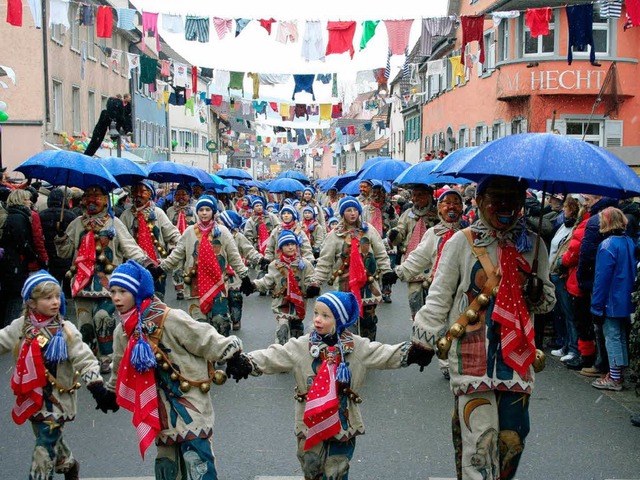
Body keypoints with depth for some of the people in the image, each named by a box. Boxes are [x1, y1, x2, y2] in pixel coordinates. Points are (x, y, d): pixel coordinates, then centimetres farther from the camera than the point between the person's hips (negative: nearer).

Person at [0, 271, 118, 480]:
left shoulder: (66, 330, -14)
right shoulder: (21, 326, -3)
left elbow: (85, 361, -15)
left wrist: (99, 392, -22)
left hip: (57, 398, -5)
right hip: (32, 397, 5)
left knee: (45, 449, -4)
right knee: (51, 440, 22)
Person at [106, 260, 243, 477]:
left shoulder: (169, 318, -21)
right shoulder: (123, 330, 4)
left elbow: (205, 339, -19)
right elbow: (121, 367, 21)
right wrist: (111, 391, 32)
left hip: (190, 399, -7)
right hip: (162, 404, 7)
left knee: (197, 461, -13)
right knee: (166, 461, 17)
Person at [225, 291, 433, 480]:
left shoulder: (357, 347, -5)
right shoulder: (301, 346, -6)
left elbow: (385, 354, -10)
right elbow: (272, 357, -12)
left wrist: (410, 353, -26)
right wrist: (247, 362, -28)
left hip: (343, 422, -1)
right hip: (311, 422, 1)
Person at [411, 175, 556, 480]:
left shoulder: (532, 245, 10)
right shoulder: (461, 243, -1)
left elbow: (548, 301, 17)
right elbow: (438, 298, 1)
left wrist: (537, 292, -5)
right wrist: (423, 338, -6)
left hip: (517, 353, 4)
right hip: (473, 355, -3)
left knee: (512, 437, 5)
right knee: (480, 437, -9)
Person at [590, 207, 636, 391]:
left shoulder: (607, 246, -19)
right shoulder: (629, 241, 5)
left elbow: (602, 279, -18)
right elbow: (632, 272, 12)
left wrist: (597, 307, -13)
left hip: (612, 301, -8)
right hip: (626, 300, 8)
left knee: (612, 337, 0)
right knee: (621, 336, 15)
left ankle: (614, 378, 5)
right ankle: (618, 374, 25)